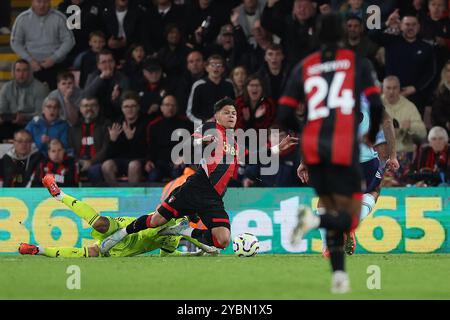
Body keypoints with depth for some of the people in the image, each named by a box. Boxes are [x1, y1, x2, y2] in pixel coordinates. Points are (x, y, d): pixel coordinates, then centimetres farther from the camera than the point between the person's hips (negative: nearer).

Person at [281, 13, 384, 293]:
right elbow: (376, 104, -3)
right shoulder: (358, 62, 5)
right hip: (344, 147, -4)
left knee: (334, 212, 19)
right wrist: (372, 135, 16)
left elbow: (285, 112, 6)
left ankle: (339, 275, 7)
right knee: (349, 219, 1)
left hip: (312, 146, 4)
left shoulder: (304, 67, 12)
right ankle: (314, 220, -31)